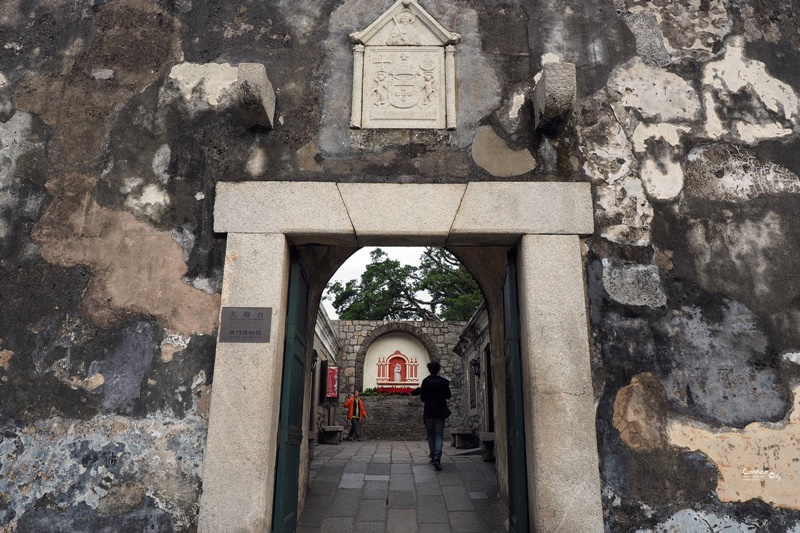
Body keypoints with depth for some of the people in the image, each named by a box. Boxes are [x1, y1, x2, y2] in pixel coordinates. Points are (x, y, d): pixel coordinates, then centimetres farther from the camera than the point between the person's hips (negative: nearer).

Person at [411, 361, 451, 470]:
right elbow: (448, 396, 6)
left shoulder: (425, 381, -8)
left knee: (431, 435, 13)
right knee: (439, 435, 2)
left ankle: (433, 457, 17)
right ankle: (437, 458, -15)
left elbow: (422, 398, -6)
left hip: (428, 412, 0)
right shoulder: (444, 381, -3)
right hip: (440, 412, 0)